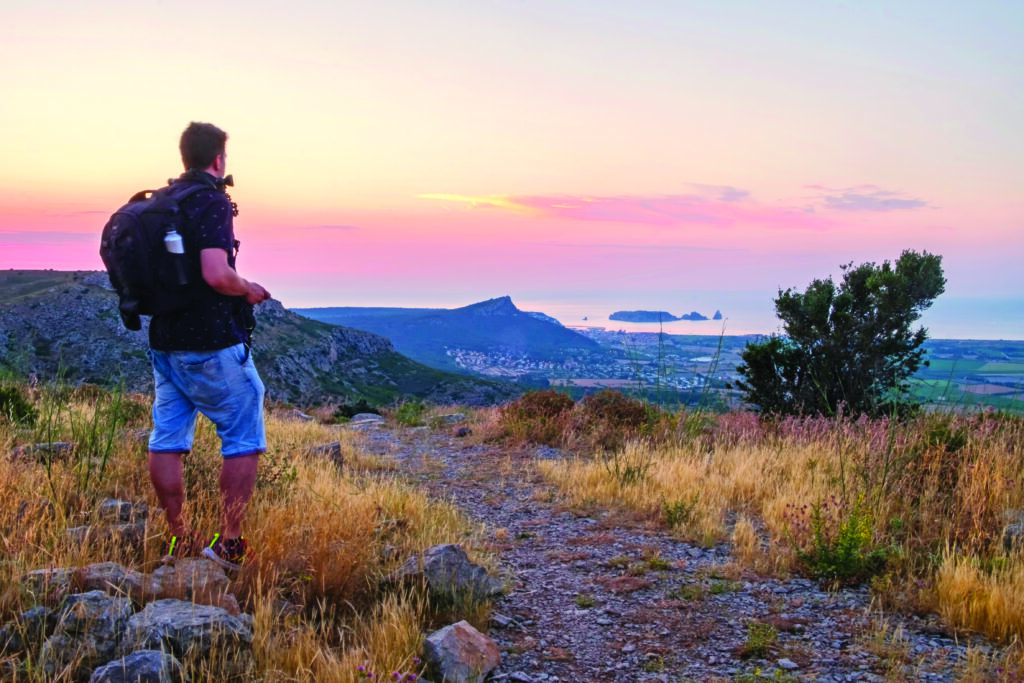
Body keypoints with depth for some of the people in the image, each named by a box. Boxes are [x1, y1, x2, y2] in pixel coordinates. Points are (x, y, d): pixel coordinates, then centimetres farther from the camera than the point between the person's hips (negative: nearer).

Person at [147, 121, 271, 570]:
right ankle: (228, 543, 3)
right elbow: (217, 275, -27)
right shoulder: (212, 203, -15)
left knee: (166, 439, 10)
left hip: (165, 343, 8)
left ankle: (179, 541, 18)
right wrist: (250, 291, -9)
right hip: (212, 345, -8)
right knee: (243, 439, 4)